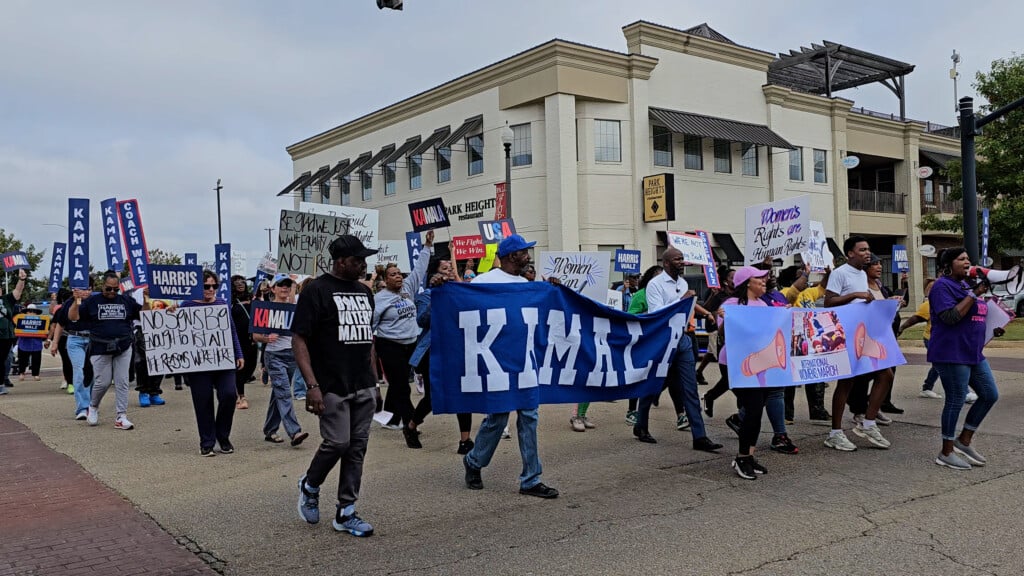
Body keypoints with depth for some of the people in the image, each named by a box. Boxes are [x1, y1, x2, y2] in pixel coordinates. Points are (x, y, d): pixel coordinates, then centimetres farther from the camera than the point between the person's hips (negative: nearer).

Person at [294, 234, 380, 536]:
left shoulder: (364, 292, 14)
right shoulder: (317, 291, -8)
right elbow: (299, 339, -11)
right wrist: (312, 385, -20)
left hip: (364, 387, 7)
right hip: (332, 387, -6)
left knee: (357, 448, 7)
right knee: (337, 443, -9)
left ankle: (346, 512, 16)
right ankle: (309, 486, 21)